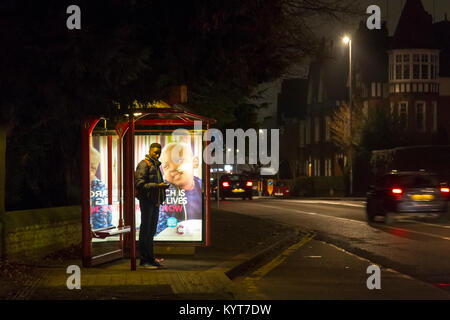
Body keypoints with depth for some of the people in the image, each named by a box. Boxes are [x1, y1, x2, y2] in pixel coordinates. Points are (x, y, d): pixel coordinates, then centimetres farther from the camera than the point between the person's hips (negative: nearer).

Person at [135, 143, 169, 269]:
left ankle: (150, 258, 20)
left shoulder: (156, 165, 19)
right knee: (145, 231, -5)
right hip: (146, 200, -9)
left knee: (152, 230, 13)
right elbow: (140, 184, -19)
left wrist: (163, 186, 12)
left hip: (155, 202, 9)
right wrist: (157, 186, -24)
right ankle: (144, 259, -1)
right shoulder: (144, 164, -9)